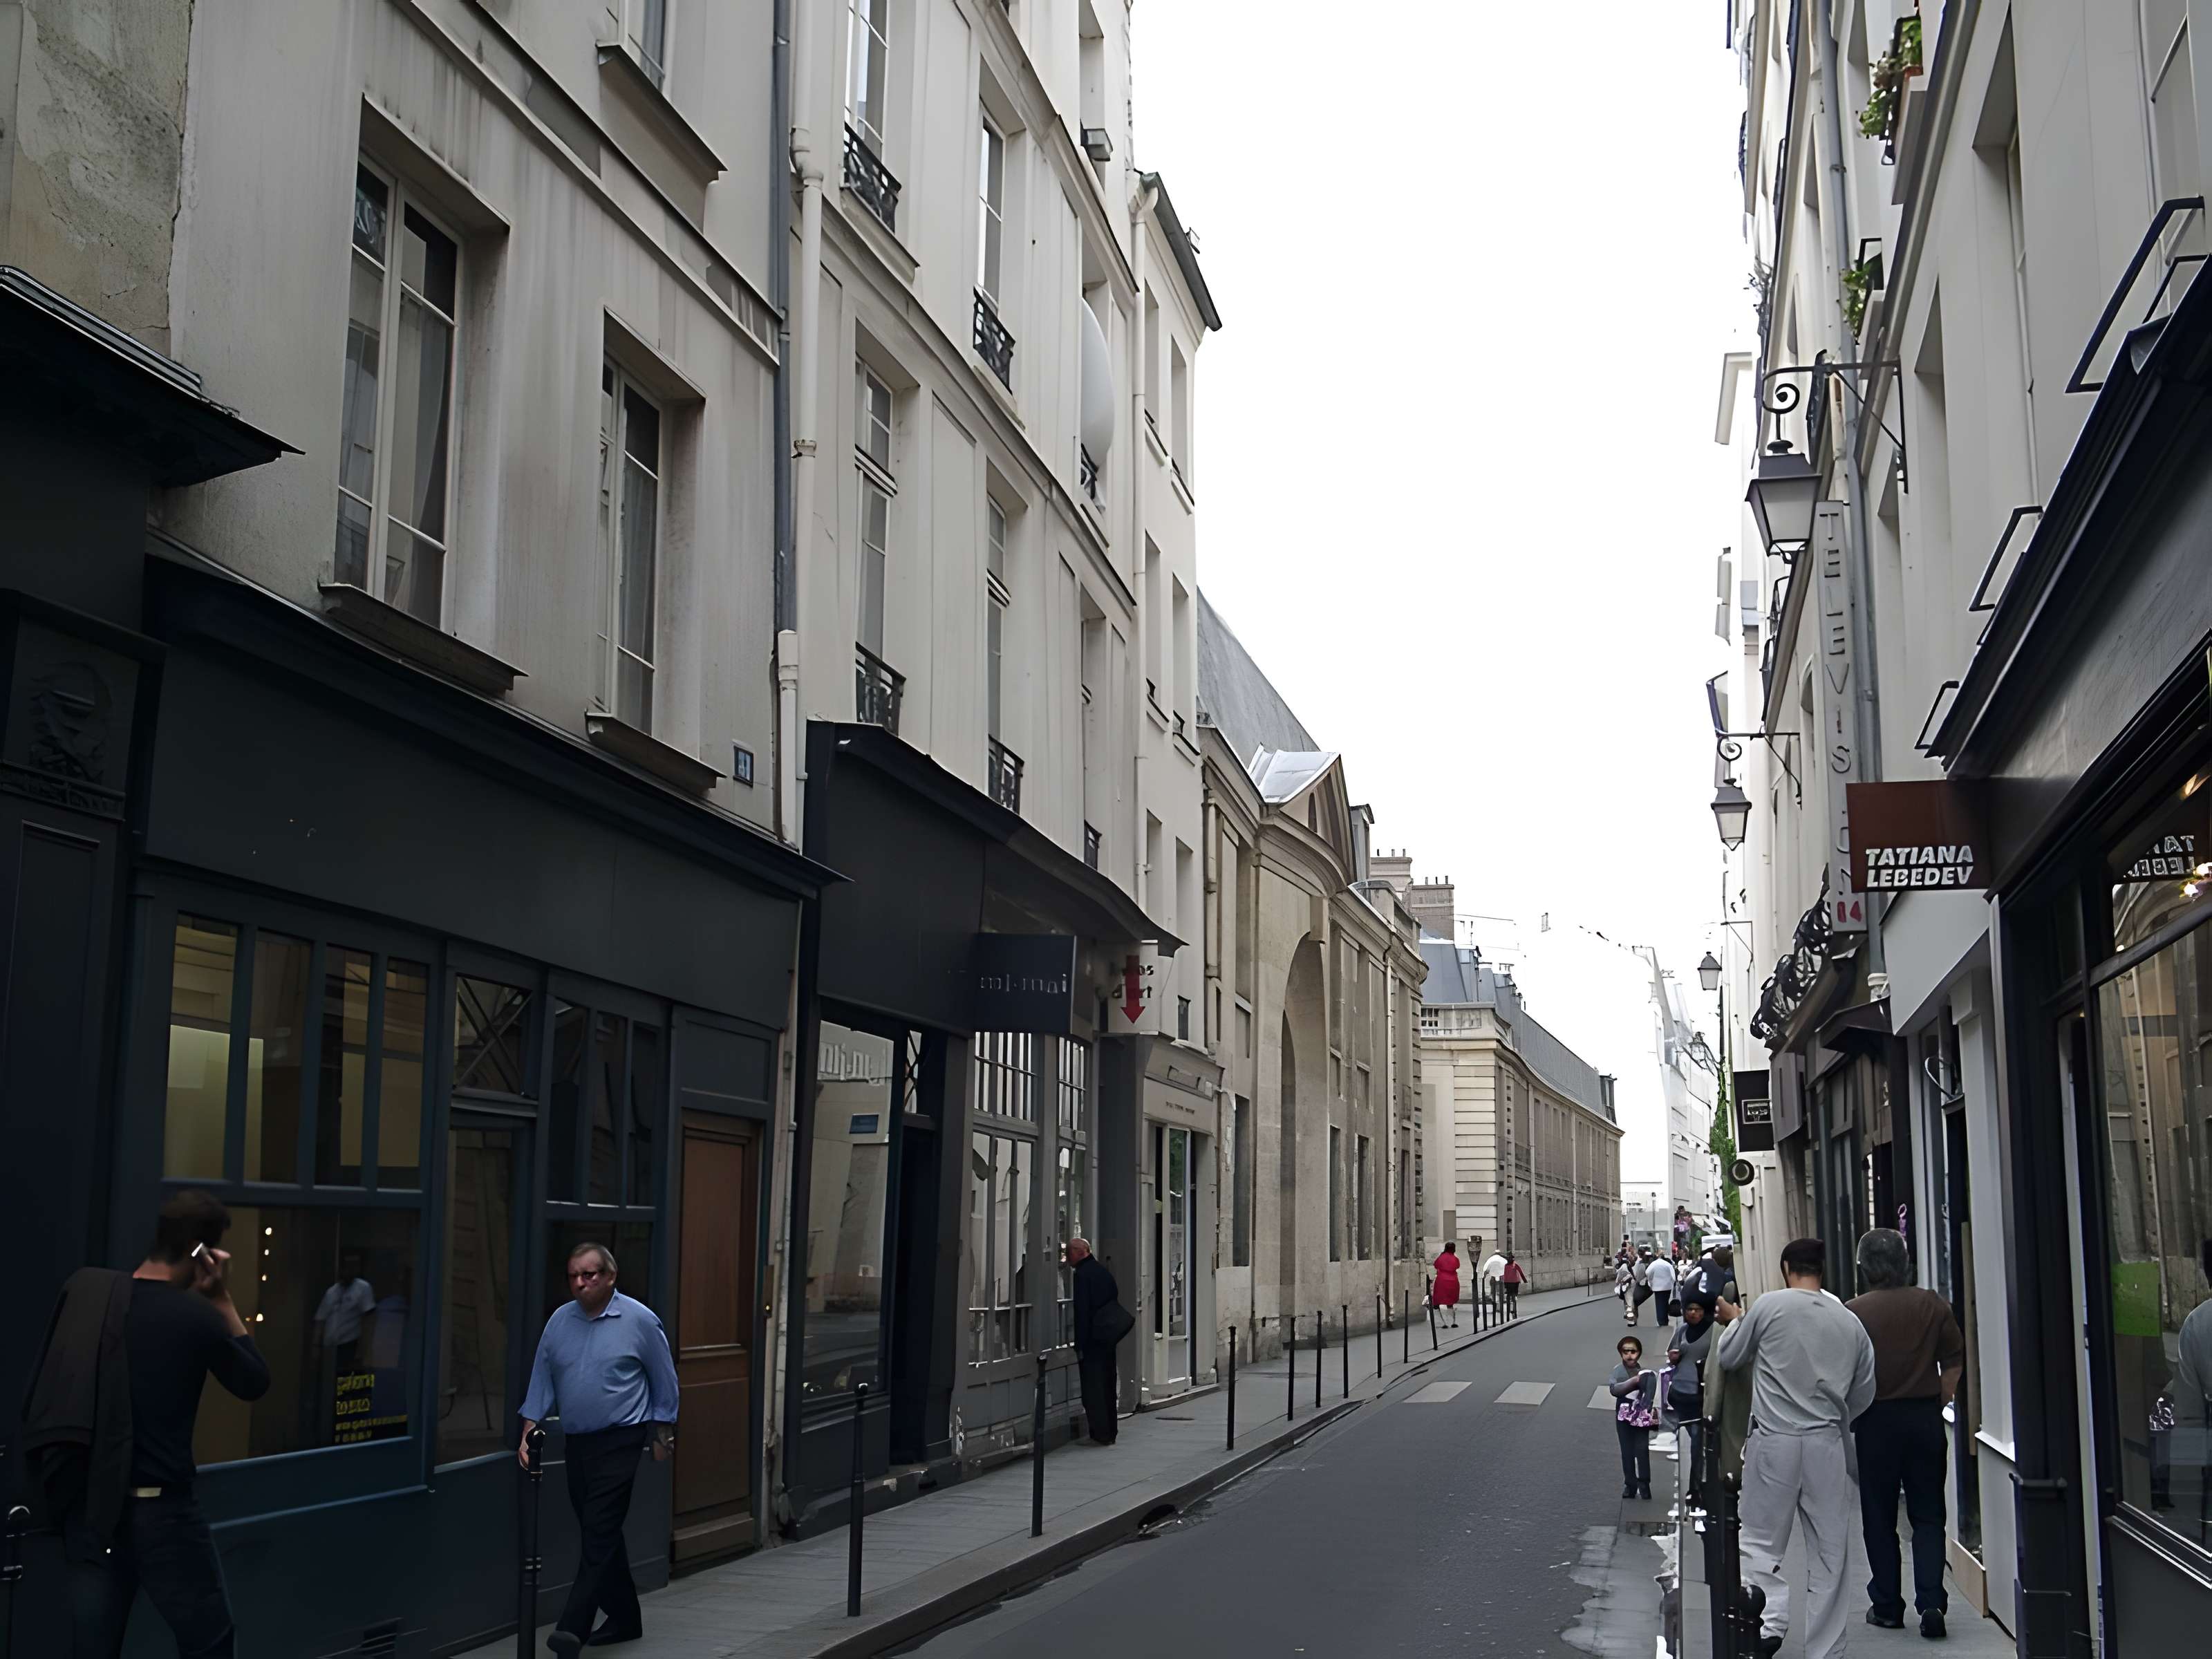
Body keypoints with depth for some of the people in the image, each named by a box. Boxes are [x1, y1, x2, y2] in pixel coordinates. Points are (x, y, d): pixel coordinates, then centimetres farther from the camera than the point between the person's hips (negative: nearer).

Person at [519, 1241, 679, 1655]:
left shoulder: (639, 1320, -7)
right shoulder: (559, 1321, 5)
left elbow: (664, 1381, 0)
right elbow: (542, 1380, 9)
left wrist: (662, 1435, 3)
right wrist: (529, 1433, 1)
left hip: (620, 1440, -5)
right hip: (577, 1442, 6)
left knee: (598, 1534, -13)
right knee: (600, 1534, 13)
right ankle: (625, 1618, 25)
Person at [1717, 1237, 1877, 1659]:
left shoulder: (1770, 1306, -6)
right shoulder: (1850, 1322, 5)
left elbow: (1728, 1358, 6)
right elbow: (1864, 1394, 13)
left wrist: (1734, 1321, 25)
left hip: (1774, 1441, -3)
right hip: (1827, 1445, 3)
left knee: (1762, 1542, 5)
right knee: (1828, 1552, 10)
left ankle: (1769, 1621, -15)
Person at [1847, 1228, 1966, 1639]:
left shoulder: (1853, 1312, -11)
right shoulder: (1933, 1305, -2)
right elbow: (1954, 1362, 2)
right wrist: (1938, 1406, 13)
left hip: (1876, 1420, -2)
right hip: (1924, 1417, 2)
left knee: (1879, 1519, 9)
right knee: (1928, 1515, 9)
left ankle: (1887, 1606, 15)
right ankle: (1931, 1601, -3)